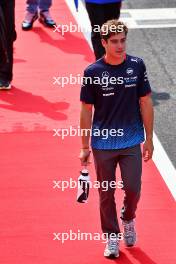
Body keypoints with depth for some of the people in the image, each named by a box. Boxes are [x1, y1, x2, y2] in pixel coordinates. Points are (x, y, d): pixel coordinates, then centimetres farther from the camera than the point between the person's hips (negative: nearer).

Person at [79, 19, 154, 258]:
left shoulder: (137, 66, -3)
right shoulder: (92, 72, -7)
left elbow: (145, 103, 4)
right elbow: (86, 111, 0)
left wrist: (149, 138, 3)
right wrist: (85, 147, 2)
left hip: (131, 142, 1)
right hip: (102, 144, -1)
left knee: (133, 189, -2)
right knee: (106, 194, 7)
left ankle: (128, 220, 30)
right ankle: (112, 238, 24)